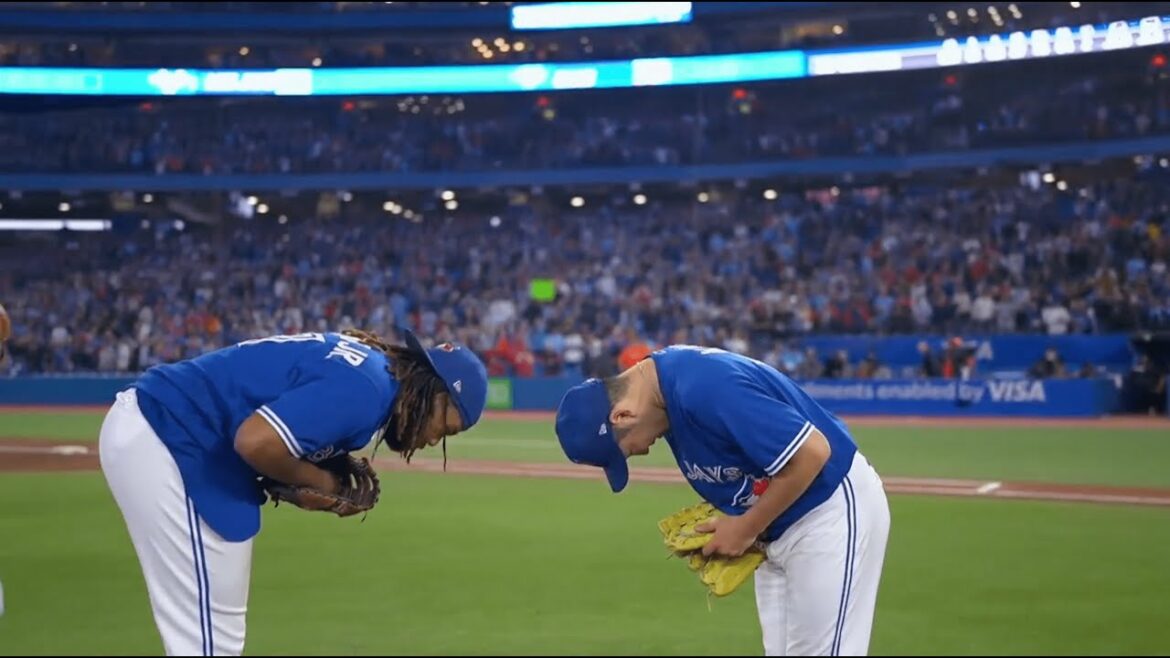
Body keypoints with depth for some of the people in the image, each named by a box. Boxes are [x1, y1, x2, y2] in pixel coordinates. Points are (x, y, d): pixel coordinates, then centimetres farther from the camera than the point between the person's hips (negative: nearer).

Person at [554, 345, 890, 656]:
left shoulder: (705, 389, -30)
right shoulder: (666, 380, 0)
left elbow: (812, 452, -29)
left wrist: (746, 527, -17)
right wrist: (727, 523, 1)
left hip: (832, 510, -10)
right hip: (779, 526, 10)